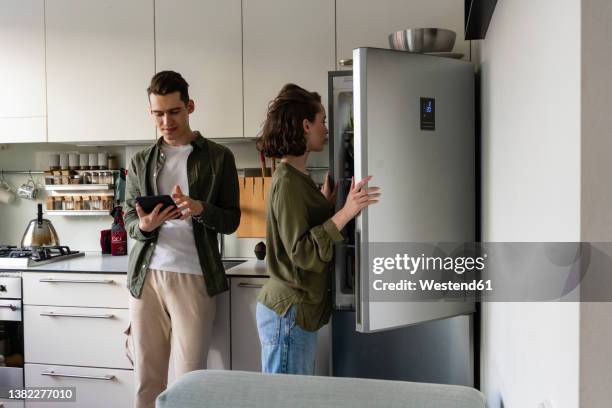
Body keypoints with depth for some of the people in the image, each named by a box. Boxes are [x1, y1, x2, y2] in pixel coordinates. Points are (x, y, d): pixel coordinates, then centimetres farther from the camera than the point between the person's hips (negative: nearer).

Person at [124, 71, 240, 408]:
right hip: (146, 276, 3)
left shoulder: (218, 158, 3)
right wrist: (144, 225, -13)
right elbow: (129, 220, 11)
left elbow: (231, 221, 2)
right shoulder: (141, 162, 12)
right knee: (145, 379, 7)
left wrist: (200, 209, -18)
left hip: (193, 278, -3)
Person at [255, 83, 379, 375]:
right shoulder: (288, 181, -17)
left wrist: (325, 202, 9)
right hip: (288, 312, -9)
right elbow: (302, 252, -22)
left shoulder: (297, 177, 11)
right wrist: (345, 212, -27)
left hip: (300, 311, 9)